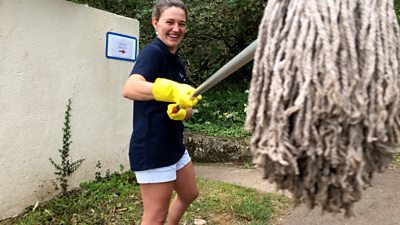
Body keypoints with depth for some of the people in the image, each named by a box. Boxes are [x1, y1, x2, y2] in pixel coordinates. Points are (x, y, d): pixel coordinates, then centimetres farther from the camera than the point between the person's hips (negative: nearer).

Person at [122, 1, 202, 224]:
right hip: (152, 149, -9)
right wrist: (173, 91, -52)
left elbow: (188, 108, 10)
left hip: (174, 144, 9)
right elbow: (130, 88, -37)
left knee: (190, 194, 25)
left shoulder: (178, 62, 10)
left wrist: (182, 111, -14)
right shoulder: (152, 52, -16)